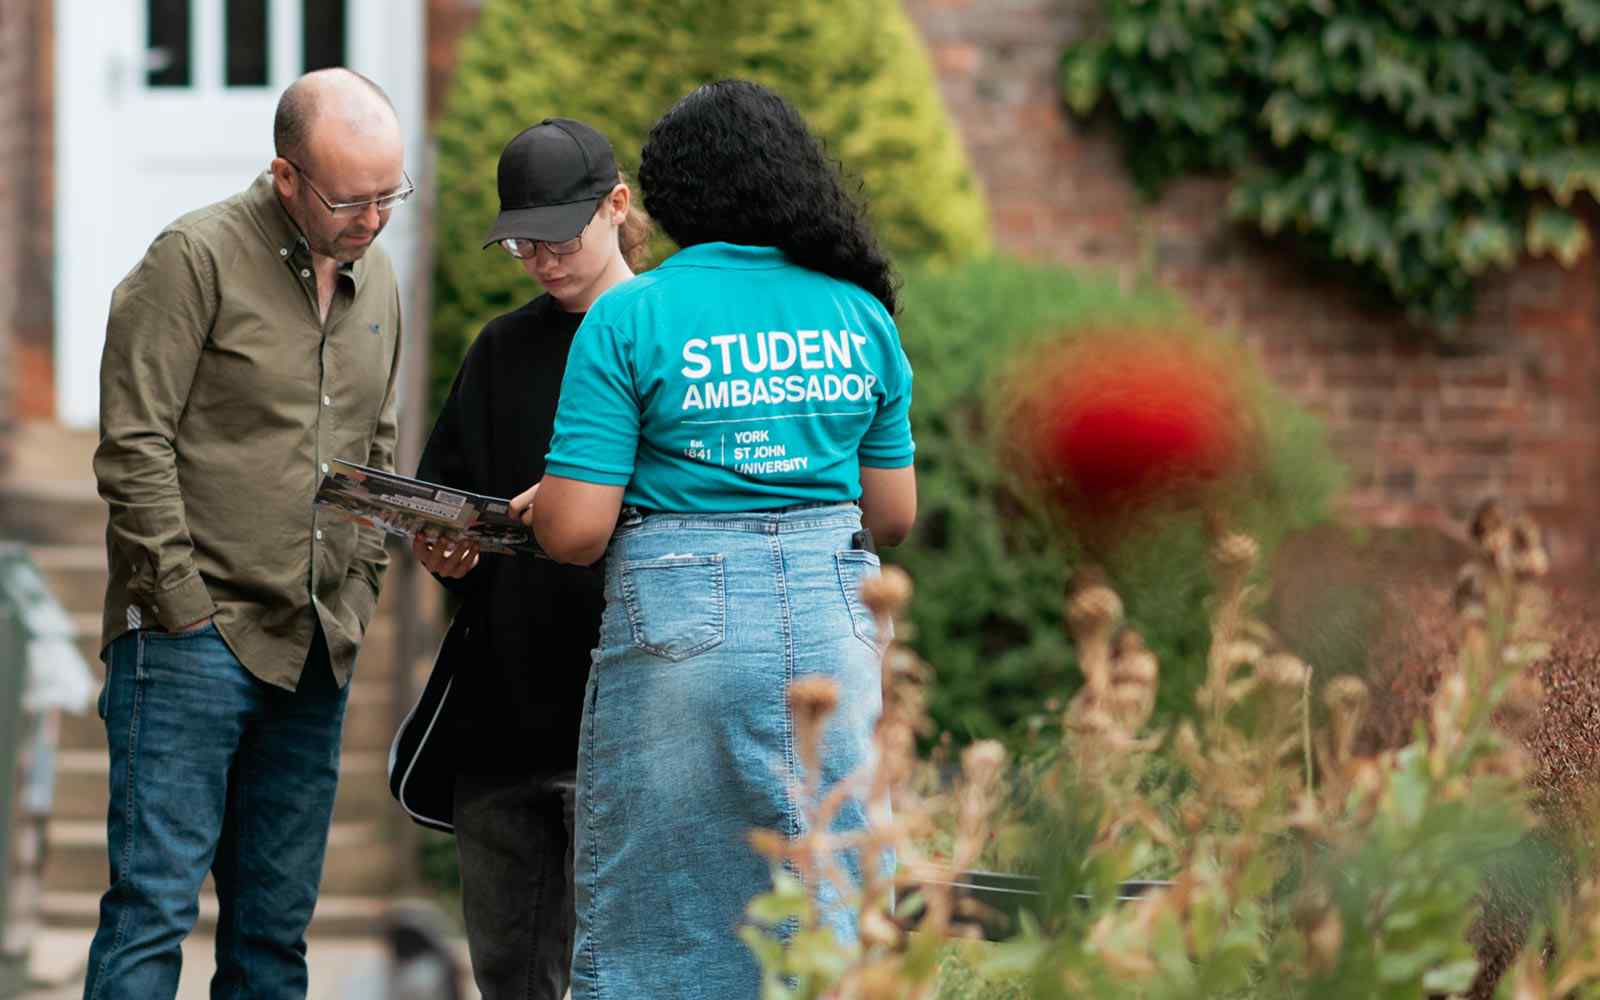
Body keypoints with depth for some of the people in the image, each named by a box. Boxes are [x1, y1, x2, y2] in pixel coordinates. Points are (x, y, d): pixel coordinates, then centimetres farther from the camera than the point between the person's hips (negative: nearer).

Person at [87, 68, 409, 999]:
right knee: (156, 903, -9)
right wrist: (183, 603, -13)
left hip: (315, 652, 7)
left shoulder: (376, 279, 14)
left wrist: (360, 590, 13)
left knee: (276, 924, 7)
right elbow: (134, 447, -11)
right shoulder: (197, 258, -8)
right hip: (193, 641, -6)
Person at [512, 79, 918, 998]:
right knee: (839, 917, 9)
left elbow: (576, 533, -9)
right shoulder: (860, 315, 7)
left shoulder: (628, 319, -5)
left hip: (682, 629, -3)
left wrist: (540, 508, 13)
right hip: (833, 624, 3)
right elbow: (895, 516, 12)